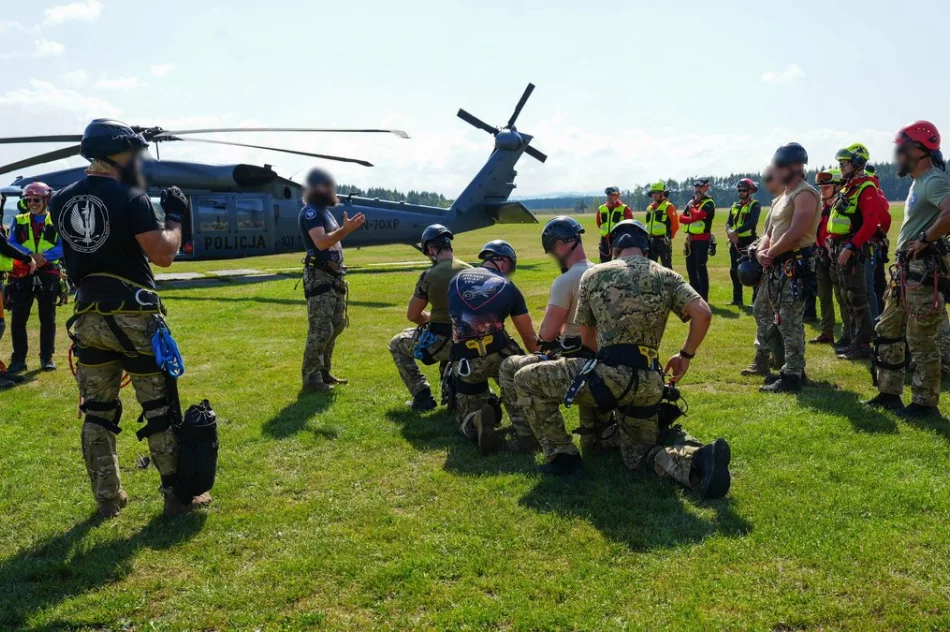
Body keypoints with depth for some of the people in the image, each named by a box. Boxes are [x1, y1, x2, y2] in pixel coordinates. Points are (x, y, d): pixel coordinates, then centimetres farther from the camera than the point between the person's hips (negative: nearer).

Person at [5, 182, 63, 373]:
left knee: (48, 318, 5)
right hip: (22, 275, 1)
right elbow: (10, 245, -1)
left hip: (48, 275, -1)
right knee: (18, 318, -1)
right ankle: (19, 359, 6)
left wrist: (43, 257, -23)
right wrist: (30, 255, -19)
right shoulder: (19, 221, 11)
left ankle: (47, 357, 13)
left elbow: (62, 247, -6)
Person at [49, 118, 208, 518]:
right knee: (160, 410, 4)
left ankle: (107, 498, 22)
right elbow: (164, 255, -15)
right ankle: (178, 496, 12)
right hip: (134, 318, -6)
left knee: (98, 411, 14)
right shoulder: (131, 199, -13)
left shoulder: (62, 202, 6)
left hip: (88, 317, 6)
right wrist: (175, 217, 0)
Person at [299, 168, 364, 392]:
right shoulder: (310, 212, -12)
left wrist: (348, 227, 12)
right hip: (319, 277, -10)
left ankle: (324, 373, 24)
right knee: (320, 330, -10)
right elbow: (321, 242, -26)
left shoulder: (325, 211, 19)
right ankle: (311, 378, -4)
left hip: (334, 276, 10)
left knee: (336, 325, 15)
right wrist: (345, 229, -31)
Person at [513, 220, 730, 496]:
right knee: (639, 453, 24)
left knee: (527, 379, 13)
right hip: (649, 384, 4)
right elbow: (703, 313, -2)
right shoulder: (666, 276, 14)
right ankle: (698, 460, -7)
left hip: (607, 374, -4)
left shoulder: (594, 275, 11)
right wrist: (686, 355, 13)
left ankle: (563, 458, 10)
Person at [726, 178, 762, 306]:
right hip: (735, 242, 7)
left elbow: (752, 222, -20)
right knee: (734, 271, 10)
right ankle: (737, 299, 20)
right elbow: (728, 222, 7)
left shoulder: (754, 205, -4)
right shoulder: (735, 205, 16)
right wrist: (730, 232, -15)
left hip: (748, 242, -7)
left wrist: (736, 231, -25)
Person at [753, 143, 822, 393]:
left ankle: (792, 377, -1)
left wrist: (770, 254, -10)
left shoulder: (805, 194, -12)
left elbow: (794, 234, -21)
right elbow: (770, 232, 21)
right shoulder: (782, 196, 19)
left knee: (790, 322, -8)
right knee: (762, 312, 17)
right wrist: (761, 251, 1)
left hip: (795, 265, -11)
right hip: (776, 266, 11)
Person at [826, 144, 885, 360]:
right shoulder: (846, 188, 17)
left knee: (857, 299, -6)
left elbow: (870, 224, -21)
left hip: (852, 250, -10)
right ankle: (855, 341, 21)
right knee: (847, 298, 13)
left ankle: (863, 345, 0)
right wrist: (831, 239, 11)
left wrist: (850, 247, -24)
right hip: (838, 249, 10)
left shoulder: (866, 189, -12)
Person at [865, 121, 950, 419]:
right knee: (887, 331, 16)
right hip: (906, 268, 11)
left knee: (921, 341, -3)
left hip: (924, 271, -11)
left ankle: (925, 404, 7)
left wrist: (925, 239, -24)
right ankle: (889, 393, 25)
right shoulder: (918, 182, 17)